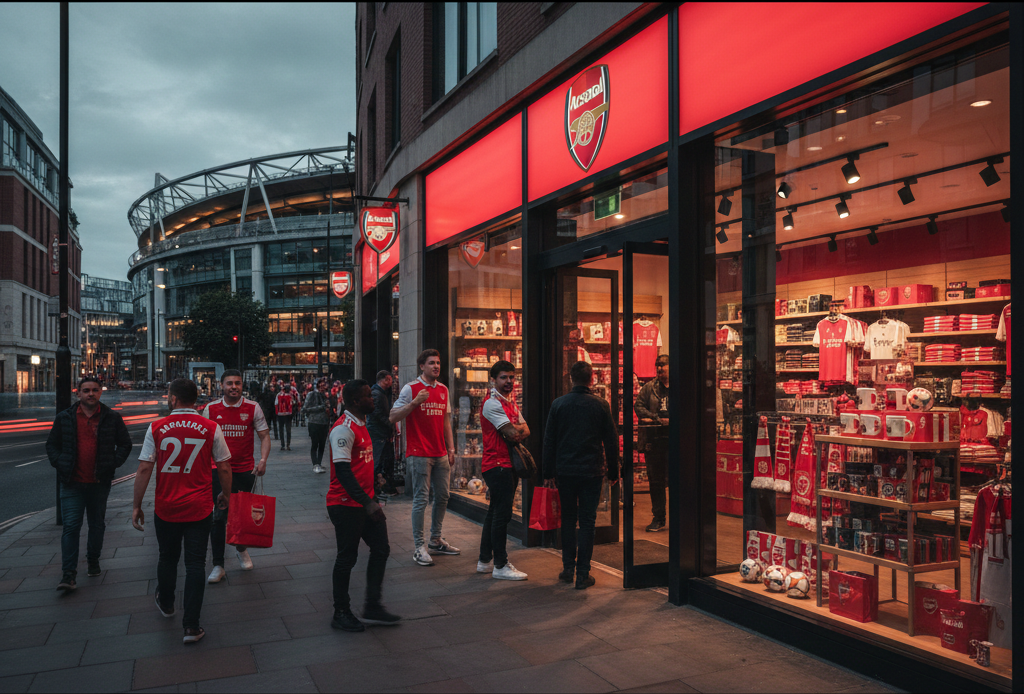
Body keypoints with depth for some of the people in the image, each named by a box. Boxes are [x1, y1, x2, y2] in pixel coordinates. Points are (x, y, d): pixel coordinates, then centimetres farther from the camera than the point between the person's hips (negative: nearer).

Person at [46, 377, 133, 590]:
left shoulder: (112, 418, 1)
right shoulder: (65, 418, 2)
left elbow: (125, 444, 7)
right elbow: (52, 444, 11)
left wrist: (113, 464, -5)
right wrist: (60, 464, -3)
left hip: (99, 483, 1)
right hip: (73, 483, -1)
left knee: (97, 525, 14)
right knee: (71, 526, -6)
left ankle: (93, 561, 33)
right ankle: (68, 575, -4)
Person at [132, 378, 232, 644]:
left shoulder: (157, 428, -6)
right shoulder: (211, 428, -7)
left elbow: (144, 469, -5)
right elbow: (224, 467, -2)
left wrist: (137, 506, 4)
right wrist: (226, 494, 15)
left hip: (166, 509, 1)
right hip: (199, 509, -1)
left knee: (168, 558, 23)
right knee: (195, 564, 5)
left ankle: (166, 604, 46)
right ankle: (191, 626, 5)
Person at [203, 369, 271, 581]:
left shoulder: (253, 408, -3)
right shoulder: (211, 409, 0)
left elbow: (265, 436, -1)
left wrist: (263, 459, -16)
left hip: (245, 470, 0)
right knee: (218, 517, -2)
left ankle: (241, 549, 40)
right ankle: (218, 565, 7)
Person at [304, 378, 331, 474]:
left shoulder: (325, 395, 16)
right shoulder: (312, 394, -3)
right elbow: (306, 409, -10)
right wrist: (321, 407, -14)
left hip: (324, 423, 6)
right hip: (314, 423, -6)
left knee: (322, 445, 7)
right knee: (314, 445, -6)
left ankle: (319, 464, 14)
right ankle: (315, 465, -8)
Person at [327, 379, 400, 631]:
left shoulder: (361, 425, 13)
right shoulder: (343, 429, -18)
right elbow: (342, 471, -26)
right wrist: (367, 503, -31)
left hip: (365, 502, 9)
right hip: (347, 505, -9)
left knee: (381, 549, 10)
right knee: (347, 557, 2)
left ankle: (372, 606, 20)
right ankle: (341, 613, 17)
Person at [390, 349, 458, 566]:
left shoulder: (443, 389, 13)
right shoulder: (410, 389, -6)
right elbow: (393, 417, -11)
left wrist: (450, 447, 14)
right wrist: (414, 402, -23)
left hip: (440, 453, 7)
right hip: (419, 454, -7)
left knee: (442, 496, 11)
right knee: (421, 499, -4)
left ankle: (436, 541, 26)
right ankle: (419, 547, 3)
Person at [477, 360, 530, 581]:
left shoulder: (511, 402, 18)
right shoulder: (492, 403, -12)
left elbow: (525, 431, 10)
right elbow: (513, 433, -19)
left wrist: (516, 431, -10)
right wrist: (518, 429, 2)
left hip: (509, 464, 10)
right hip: (497, 465, -10)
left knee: (495, 512, 14)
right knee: (502, 514, -7)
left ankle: (484, 561, 23)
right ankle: (500, 566, 0)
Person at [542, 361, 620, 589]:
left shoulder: (558, 404, -1)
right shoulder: (600, 405, -4)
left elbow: (549, 440, 2)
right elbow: (611, 441, 0)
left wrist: (548, 472, 10)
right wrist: (613, 472, 10)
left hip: (565, 471, 1)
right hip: (592, 471, -1)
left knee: (568, 519, 15)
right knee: (587, 521, 5)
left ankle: (568, 568, 18)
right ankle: (583, 574, 6)